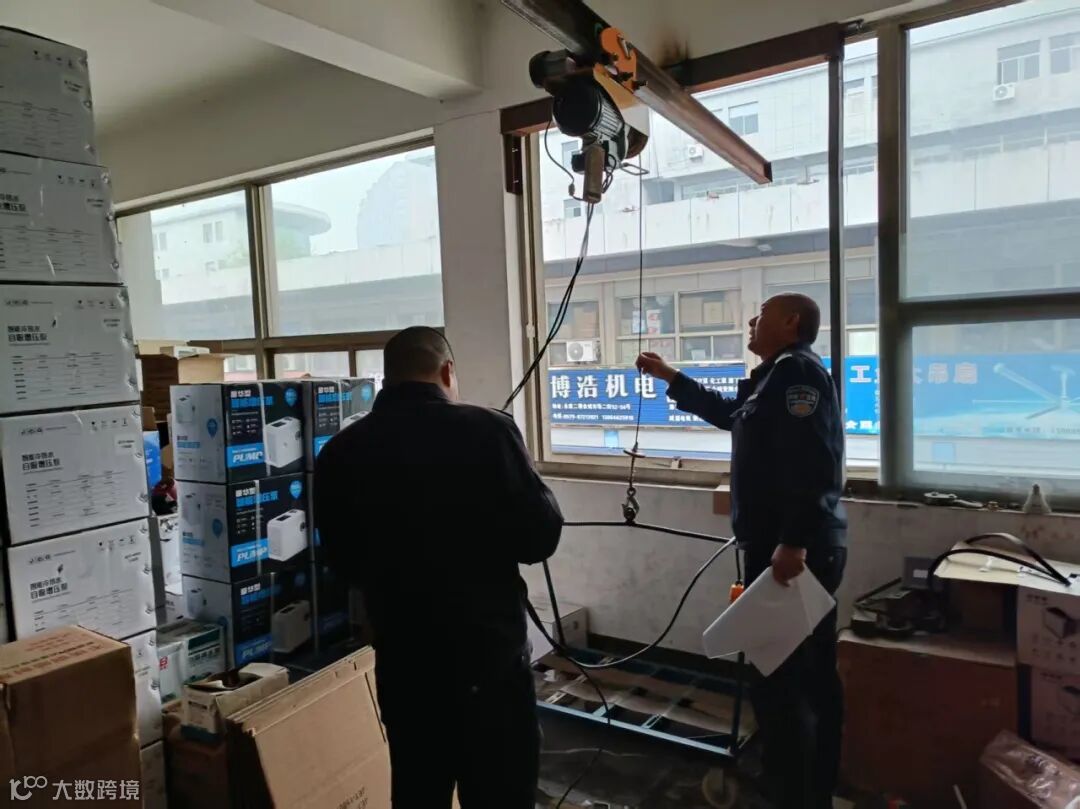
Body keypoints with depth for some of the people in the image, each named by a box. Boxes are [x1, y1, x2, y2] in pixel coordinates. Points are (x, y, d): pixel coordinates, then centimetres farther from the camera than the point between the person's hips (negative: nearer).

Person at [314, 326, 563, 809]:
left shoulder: (340, 452, -5)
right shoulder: (487, 431, -16)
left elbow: (343, 558, 7)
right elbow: (540, 537, -11)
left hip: (401, 660, 4)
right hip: (490, 654, -3)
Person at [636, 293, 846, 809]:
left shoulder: (797, 370, -12)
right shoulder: (779, 377, 20)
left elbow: (812, 463, -25)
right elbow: (726, 411, 36)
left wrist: (793, 542, -30)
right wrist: (667, 375, 38)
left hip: (789, 551, -11)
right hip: (806, 547, 11)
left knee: (778, 681, -7)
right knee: (813, 677, 17)